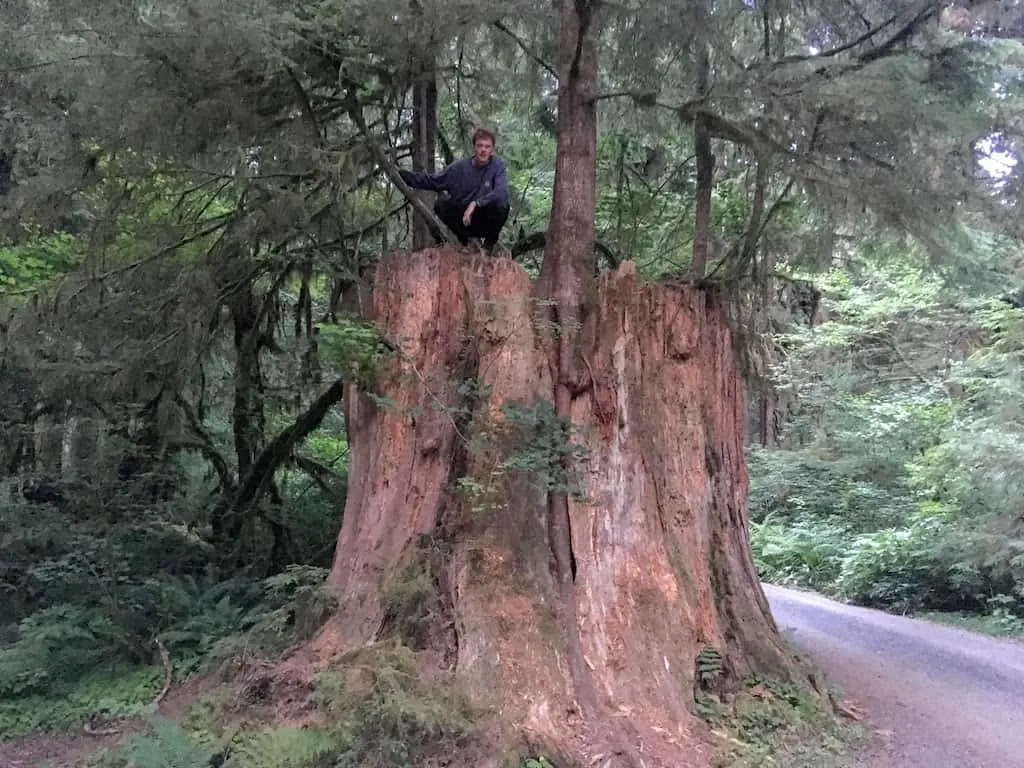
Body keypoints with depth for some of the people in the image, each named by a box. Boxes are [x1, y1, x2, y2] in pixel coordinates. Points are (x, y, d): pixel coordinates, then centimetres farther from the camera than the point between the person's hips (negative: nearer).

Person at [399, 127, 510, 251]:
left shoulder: (498, 165, -13)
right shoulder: (459, 167, -6)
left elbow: (502, 192, -29)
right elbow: (431, 180, 2)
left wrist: (476, 203, -39)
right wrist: (400, 174, -5)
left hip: (486, 221, -2)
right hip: (463, 221, 2)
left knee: (502, 205, -32)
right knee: (441, 204, -23)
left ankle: (490, 242, -3)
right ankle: (466, 240, 0)